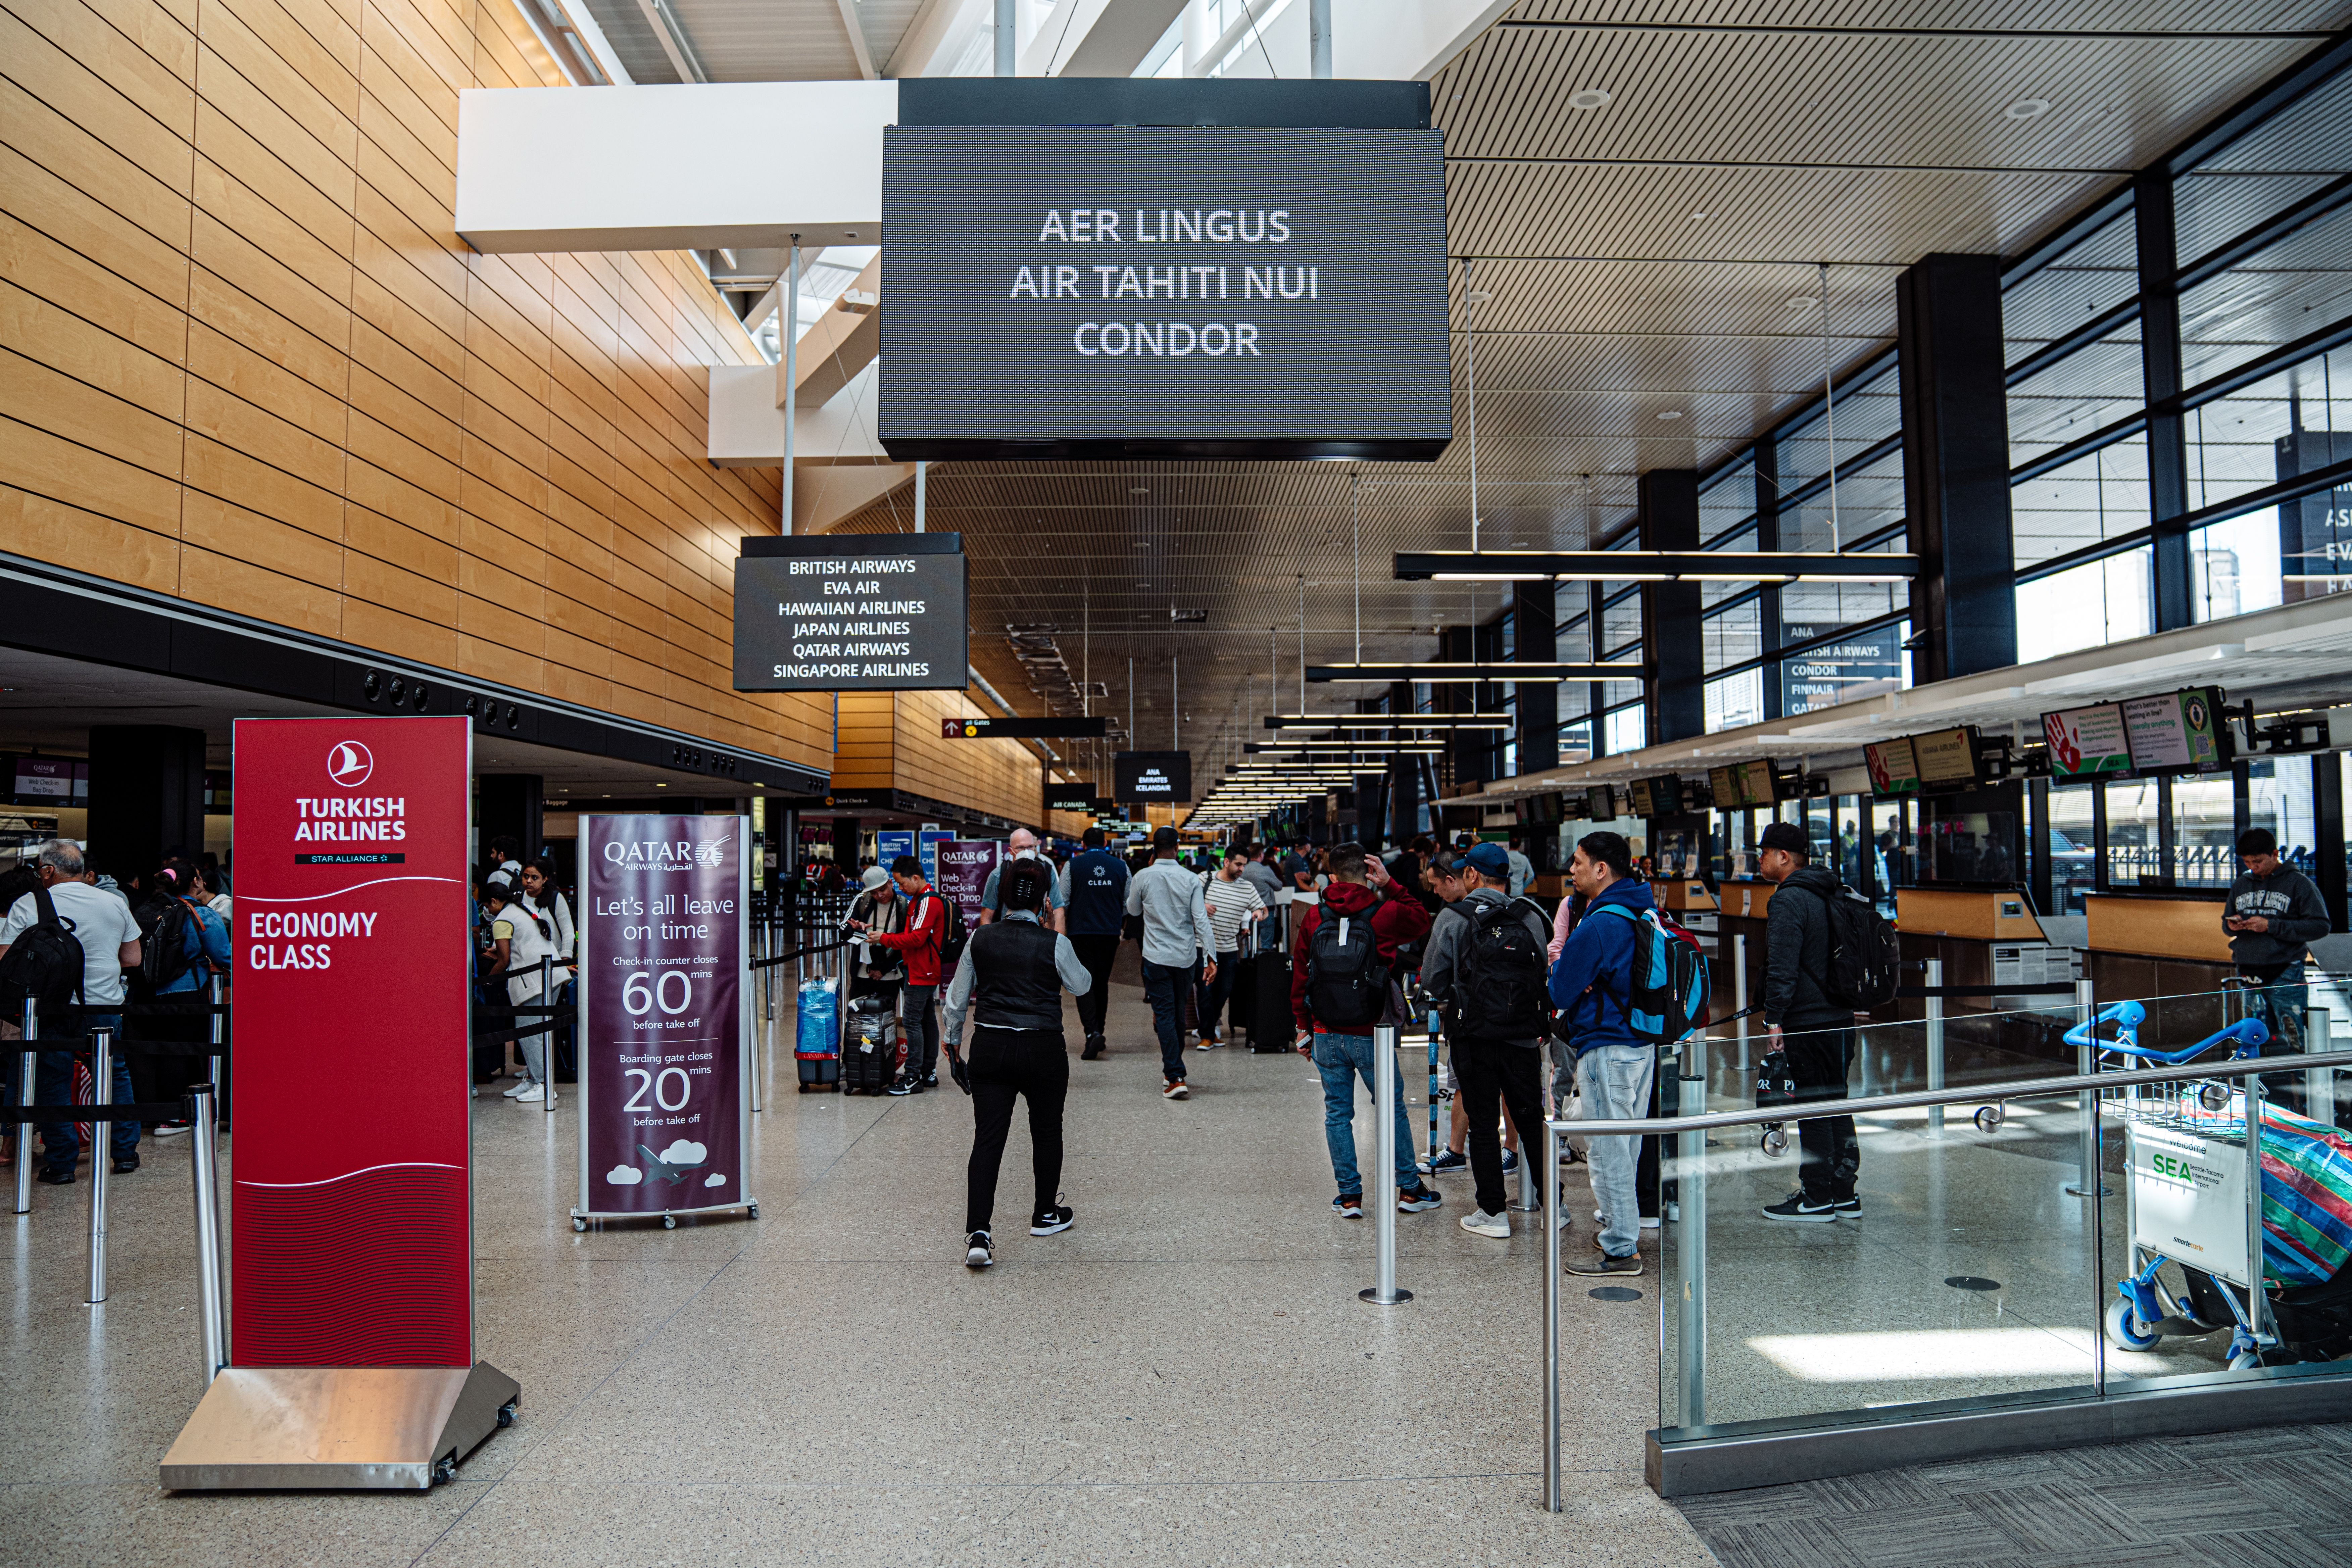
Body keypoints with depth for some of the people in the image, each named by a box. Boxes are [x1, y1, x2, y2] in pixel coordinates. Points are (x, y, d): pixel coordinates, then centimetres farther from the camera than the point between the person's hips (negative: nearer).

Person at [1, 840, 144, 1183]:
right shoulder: (115, 903, 4)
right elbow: (133, 959, 8)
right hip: (106, 1005, 2)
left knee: (54, 1083, 7)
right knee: (116, 1076, 15)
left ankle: (61, 1164, 10)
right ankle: (126, 1152, 20)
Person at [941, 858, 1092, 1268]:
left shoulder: (980, 939, -1)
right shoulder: (1055, 943, -9)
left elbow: (958, 996, 8)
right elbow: (1081, 986, 9)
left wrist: (953, 1036, 24)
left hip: (989, 1047, 2)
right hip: (1043, 1049, -1)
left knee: (987, 1138, 0)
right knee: (1047, 1130, 19)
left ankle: (978, 1233, -12)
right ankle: (1046, 1214, 34)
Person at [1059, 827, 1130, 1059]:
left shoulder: (1072, 865, -3)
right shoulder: (1121, 866, 4)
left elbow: (1062, 902, -1)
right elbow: (1129, 905, 10)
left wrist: (1061, 926, 15)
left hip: (1081, 933, -3)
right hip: (1110, 934, 3)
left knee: (1085, 983, -1)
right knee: (1102, 983, 14)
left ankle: (1092, 1032, -19)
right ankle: (1099, 1032, 21)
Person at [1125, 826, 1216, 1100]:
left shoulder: (1143, 877, -8)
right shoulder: (1190, 879, -6)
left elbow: (1133, 910, 11)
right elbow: (1201, 921, -9)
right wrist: (1211, 957, -7)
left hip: (1156, 957, -2)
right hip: (1186, 957, 2)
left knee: (1165, 1015, -1)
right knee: (1178, 1012, 19)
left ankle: (1176, 1077, -9)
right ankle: (1174, 1064, 33)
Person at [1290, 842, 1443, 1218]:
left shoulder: (1314, 918, 0)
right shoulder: (1384, 914, -7)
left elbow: (1300, 975, 6)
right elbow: (1422, 920, 14)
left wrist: (1305, 1025, 15)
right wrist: (1390, 884, 9)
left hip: (1326, 1035, 2)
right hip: (1369, 1035, -2)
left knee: (1337, 1112, 9)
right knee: (1393, 1109, 12)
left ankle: (1350, 1196, 13)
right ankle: (1410, 1189, 20)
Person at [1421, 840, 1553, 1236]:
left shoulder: (1452, 920, -5)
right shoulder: (1532, 919, 2)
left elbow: (1433, 986, -3)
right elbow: (1549, 978, 6)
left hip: (1473, 1038, -3)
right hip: (1523, 1036, 3)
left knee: (1482, 1124, 6)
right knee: (1531, 1118, 13)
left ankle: (1493, 1212, 9)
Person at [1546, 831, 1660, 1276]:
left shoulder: (1598, 925, -20)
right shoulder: (1642, 913, 9)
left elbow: (1559, 992, -15)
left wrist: (1556, 968, 5)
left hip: (1606, 1049, -10)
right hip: (1640, 1043, 10)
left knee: (1608, 1150, -1)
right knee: (1626, 1147, 19)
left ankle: (1620, 1251, 5)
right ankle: (1625, 1231, 31)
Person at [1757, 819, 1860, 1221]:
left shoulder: (1788, 901, -15)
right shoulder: (1833, 895, 14)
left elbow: (1782, 968, -21)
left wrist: (1774, 1020, -16)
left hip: (1807, 1024, -9)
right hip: (1841, 1018, 9)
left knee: (1814, 1110, -3)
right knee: (1837, 1104, 14)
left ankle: (1816, 1199, 3)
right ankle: (1844, 1194, 21)